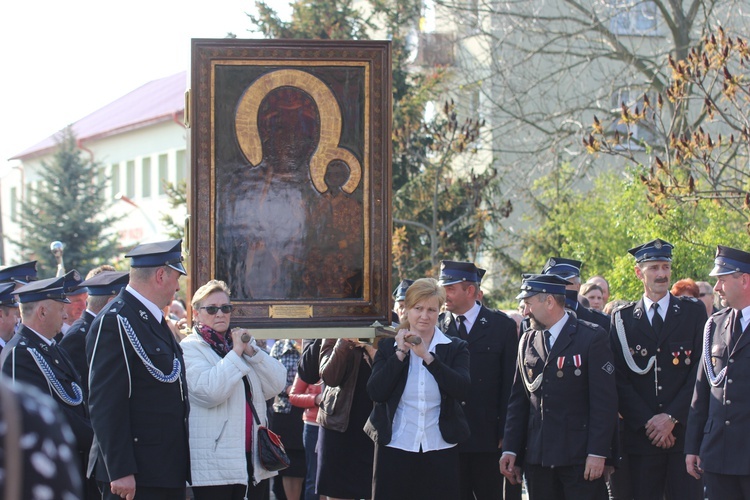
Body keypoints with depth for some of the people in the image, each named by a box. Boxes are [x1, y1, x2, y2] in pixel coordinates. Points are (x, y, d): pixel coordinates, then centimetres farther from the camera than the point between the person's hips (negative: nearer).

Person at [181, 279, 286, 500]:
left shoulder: (243, 343, 17)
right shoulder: (189, 349, -2)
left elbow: (276, 385, 6)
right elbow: (209, 392, -20)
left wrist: (251, 351, -4)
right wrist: (236, 352, -12)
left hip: (253, 458, 6)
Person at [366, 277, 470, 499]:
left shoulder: (456, 348, 6)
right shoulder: (388, 347, 7)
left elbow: (462, 390, -10)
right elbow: (375, 393, -4)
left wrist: (427, 356, -16)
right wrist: (400, 354, -9)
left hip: (440, 450, 0)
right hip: (395, 448, 0)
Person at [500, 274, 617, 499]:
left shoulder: (592, 337, -4)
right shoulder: (527, 341, 12)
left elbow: (604, 400, -8)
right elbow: (518, 400, 13)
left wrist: (597, 453, -14)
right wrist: (510, 449, 7)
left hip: (579, 458, -5)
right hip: (537, 459, 5)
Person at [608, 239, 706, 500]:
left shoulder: (693, 311, 8)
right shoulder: (623, 318, 9)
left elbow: (701, 370, 0)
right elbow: (620, 379, 3)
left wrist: (672, 417, -9)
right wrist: (647, 422, -8)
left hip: (685, 431, -1)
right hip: (641, 436, 1)